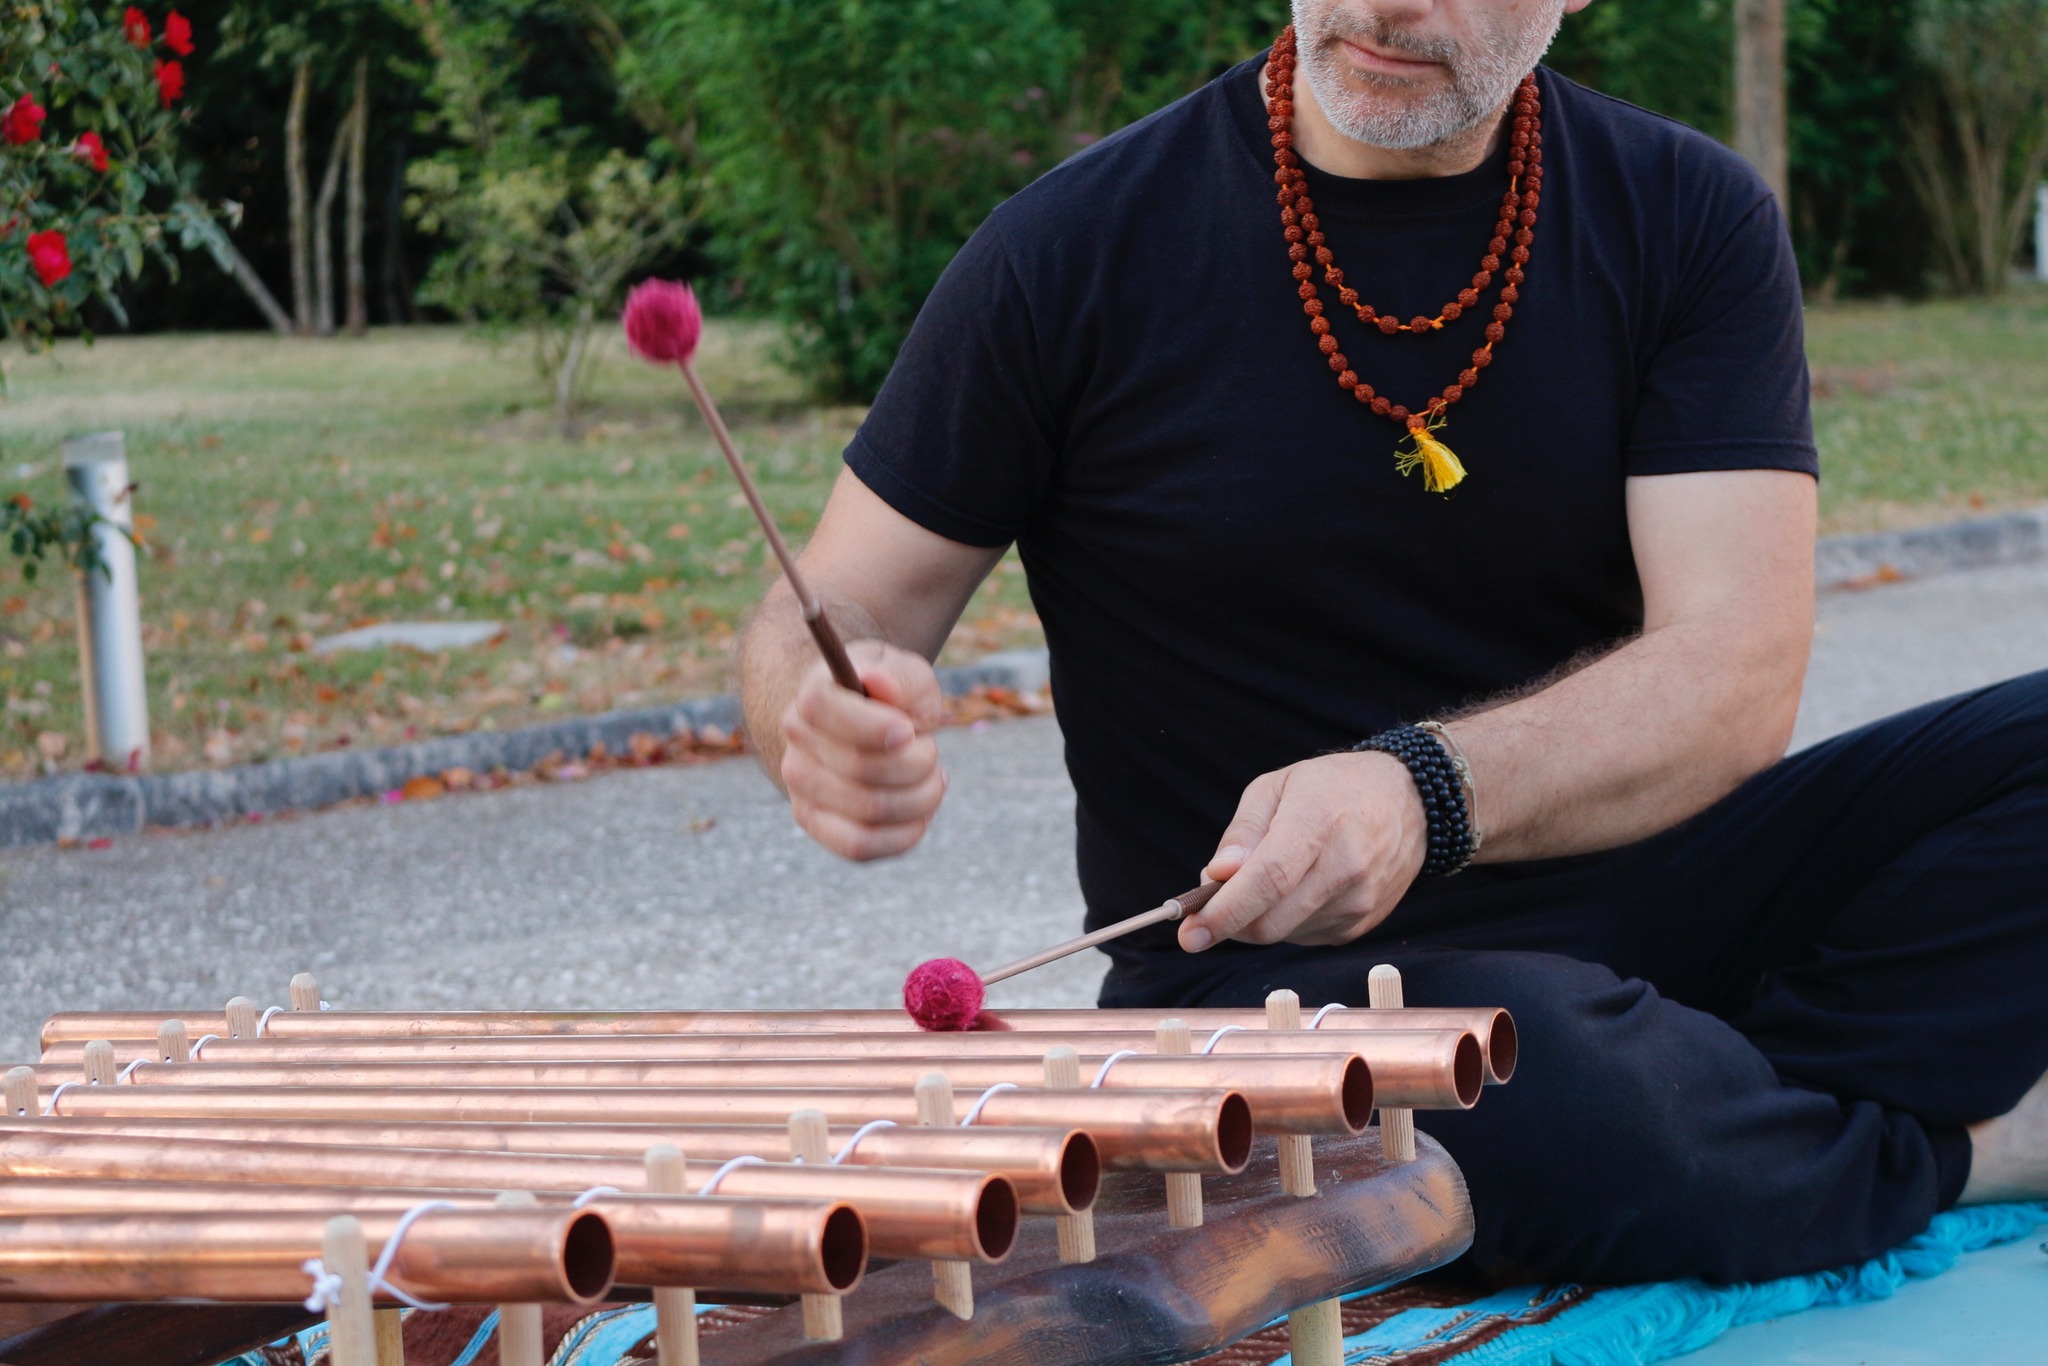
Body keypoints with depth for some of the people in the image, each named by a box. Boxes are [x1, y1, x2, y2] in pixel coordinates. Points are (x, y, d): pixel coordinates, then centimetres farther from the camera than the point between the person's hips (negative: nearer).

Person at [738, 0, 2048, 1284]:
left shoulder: (1690, 219, 0)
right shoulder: (1073, 250, -4)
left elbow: (1735, 671, -12)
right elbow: (833, 619, 2)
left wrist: (1427, 791, -32)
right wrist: (828, 713, -24)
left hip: (1631, 888, 3)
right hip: (1257, 960, -2)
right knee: (1544, 1106, -37)